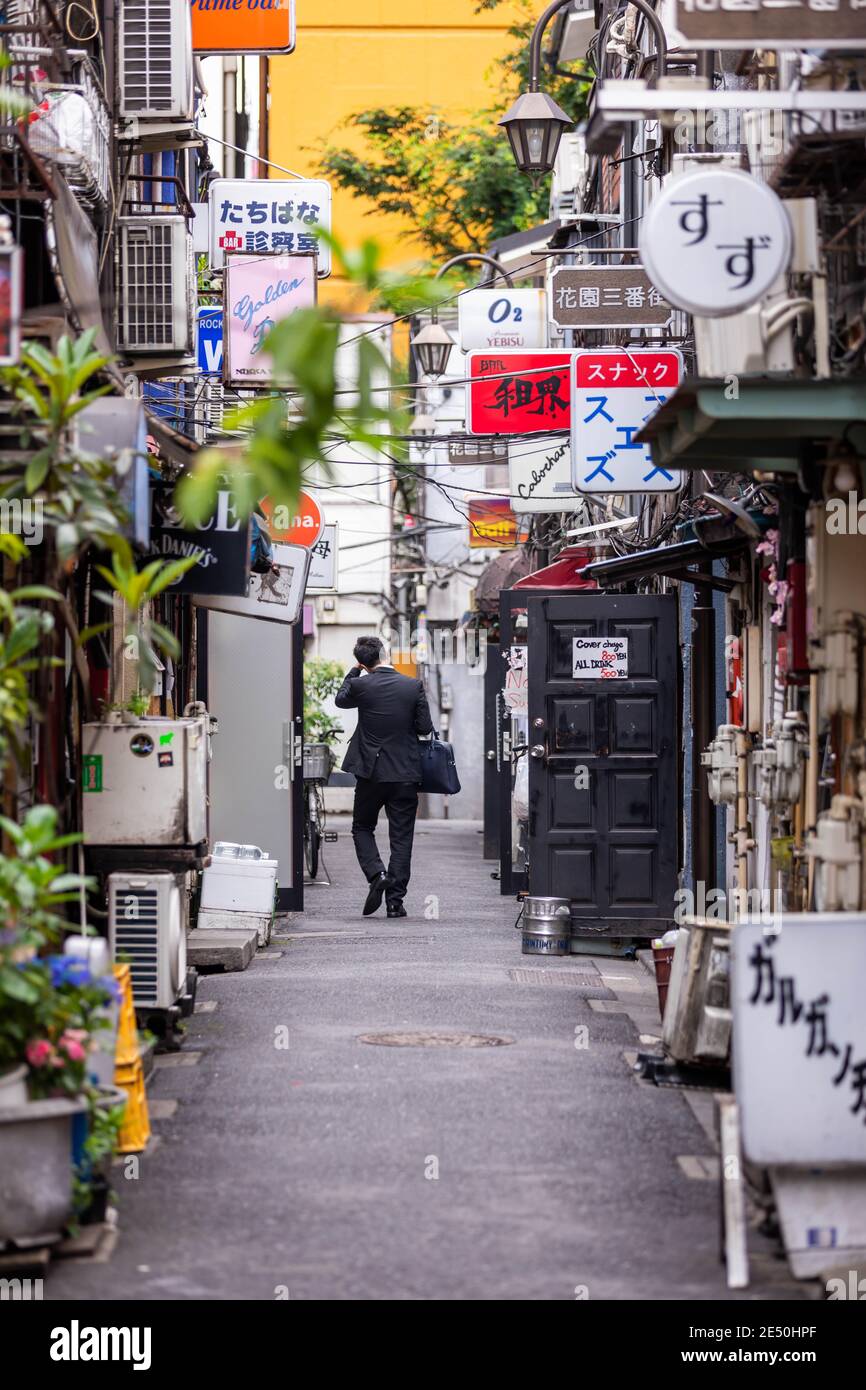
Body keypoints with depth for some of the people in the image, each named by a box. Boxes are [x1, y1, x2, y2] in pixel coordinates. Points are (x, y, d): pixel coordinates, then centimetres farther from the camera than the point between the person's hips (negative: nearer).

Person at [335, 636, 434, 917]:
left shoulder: (360, 685, -9)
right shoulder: (414, 686, -7)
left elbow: (341, 700, 13)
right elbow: (425, 727, -3)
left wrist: (354, 671, 15)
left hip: (371, 772, -1)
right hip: (406, 773, 1)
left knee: (362, 828, 18)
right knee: (401, 837, 6)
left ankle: (376, 874, -6)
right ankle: (395, 900, 4)